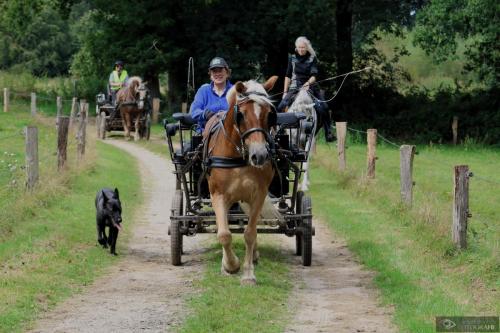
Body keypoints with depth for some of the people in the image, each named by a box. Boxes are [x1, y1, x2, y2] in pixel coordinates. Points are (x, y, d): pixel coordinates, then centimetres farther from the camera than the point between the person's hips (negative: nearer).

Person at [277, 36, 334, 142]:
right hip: (295, 87, 1)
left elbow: (314, 75, -6)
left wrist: (307, 83, -26)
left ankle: (328, 133, -6)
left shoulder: (312, 58, 1)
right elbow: (288, 76, 9)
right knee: (281, 106, -17)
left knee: (323, 107, -16)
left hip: (310, 86, -1)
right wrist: (285, 92, 5)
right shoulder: (292, 58, 6)